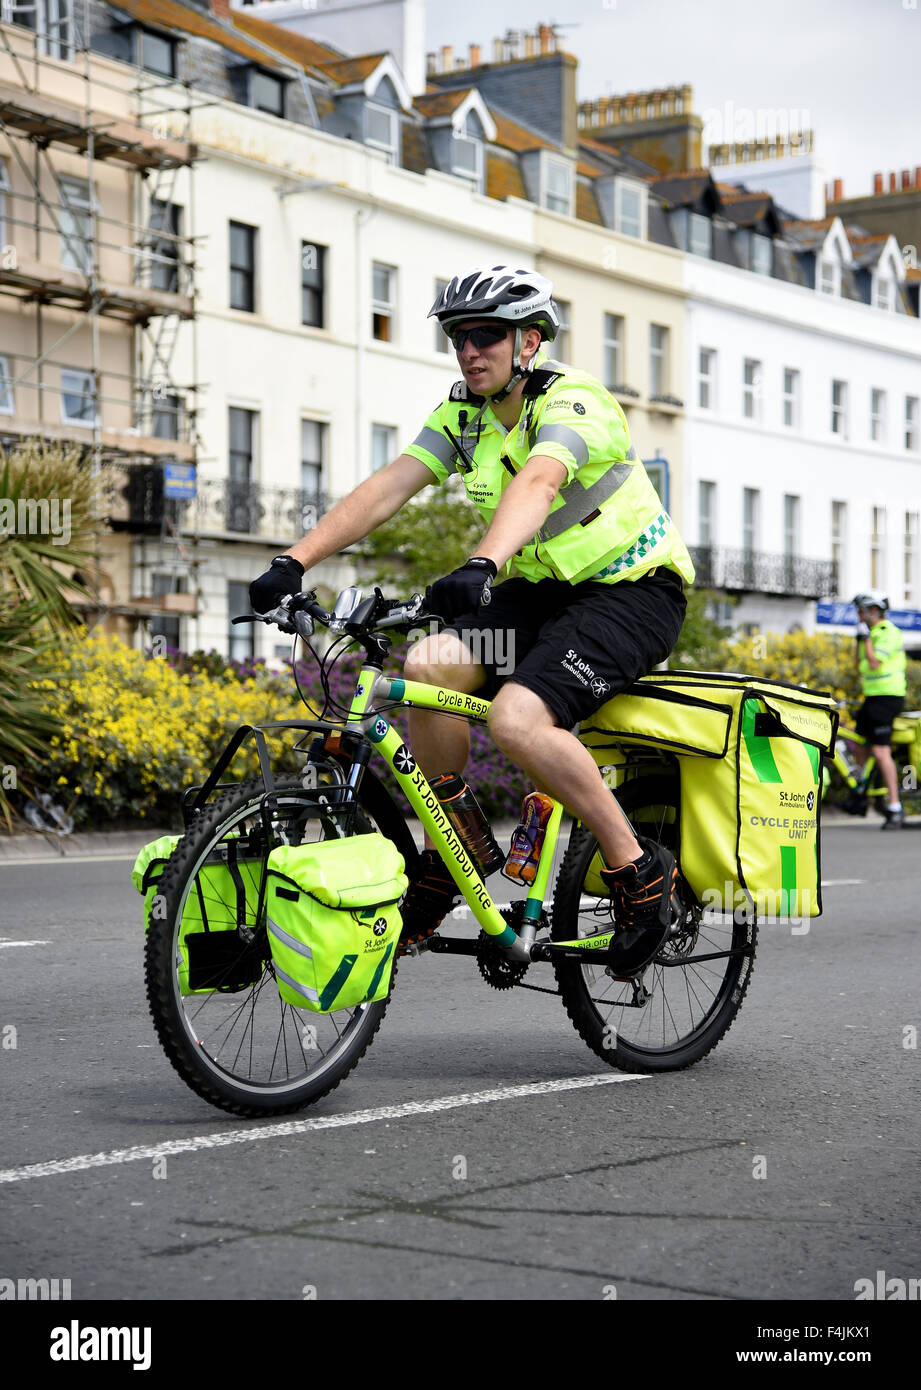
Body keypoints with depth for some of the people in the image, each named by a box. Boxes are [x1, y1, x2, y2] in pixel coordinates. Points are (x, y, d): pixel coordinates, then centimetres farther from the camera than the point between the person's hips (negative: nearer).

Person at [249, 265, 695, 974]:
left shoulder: (575, 404, -19)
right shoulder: (464, 414, 3)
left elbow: (535, 484, -40)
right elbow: (388, 487, -8)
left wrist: (481, 566, -59)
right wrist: (295, 560, -21)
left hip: (631, 593, -7)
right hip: (542, 591, 7)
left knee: (517, 717, -30)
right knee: (427, 666, -19)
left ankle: (640, 870, -14)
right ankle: (446, 858, -2)